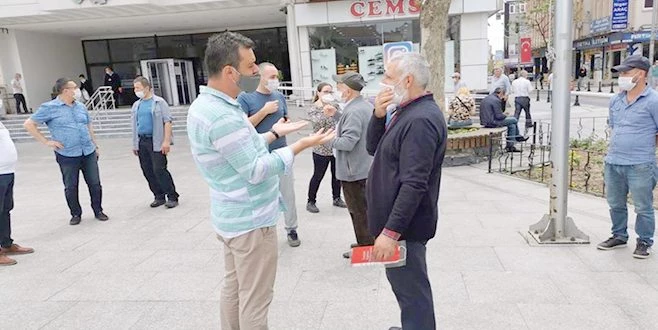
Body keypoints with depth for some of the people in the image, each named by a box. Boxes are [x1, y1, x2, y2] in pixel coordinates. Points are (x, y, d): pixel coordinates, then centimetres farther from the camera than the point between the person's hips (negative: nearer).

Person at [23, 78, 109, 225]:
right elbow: (29, 124, -2)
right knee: (71, 187, 8)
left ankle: (98, 211, 22)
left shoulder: (81, 107, 10)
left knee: (95, 184, 7)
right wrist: (46, 142, -6)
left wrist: (95, 146, 18)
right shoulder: (49, 108, -5)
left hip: (88, 153, 4)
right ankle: (76, 214, 24)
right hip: (67, 156, -4)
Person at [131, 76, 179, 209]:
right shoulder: (136, 105, 16)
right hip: (142, 142, 7)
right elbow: (134, 125, 20)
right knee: (147, 171, 7)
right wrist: (135, 144, 17)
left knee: (159, 170, -9)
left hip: (156, 142, -6)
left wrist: (166, 141, -16)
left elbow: (167, 121, -8)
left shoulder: (159, 102, -3)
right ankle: (159, 197, 18)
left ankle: (172, 197, 1)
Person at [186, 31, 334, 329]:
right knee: (255, 300, 6)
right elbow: (256, 171, -25)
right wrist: (301, 145, -20)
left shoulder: (205, 104, 5)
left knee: (234, 288, 22)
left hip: (232, 216, 10)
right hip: (251, 221, -10)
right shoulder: (222, 116, -27)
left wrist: (275, 133, 11)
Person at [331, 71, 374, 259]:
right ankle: (367, 244, 32)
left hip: (354, 171, -10)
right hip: (366, 167, 10)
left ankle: (366, 247, 15)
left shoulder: (353, 111, -22)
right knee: (365, 208, 20)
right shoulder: (368, 106, 9)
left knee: (359, 211, 3)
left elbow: (348, 142, -28)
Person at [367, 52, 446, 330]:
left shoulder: (420, 120, -22)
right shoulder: (408, 112, 11)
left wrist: (391, 231, -27)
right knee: (406, 284, 24)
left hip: (403, 225, -11)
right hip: (397, 220, 11)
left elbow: (414, 184, -27)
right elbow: (373, 148, 13)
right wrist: (378, 115, -4)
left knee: (411, 289, 1)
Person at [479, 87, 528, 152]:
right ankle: (518, 137, 22)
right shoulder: (496, 100, -15)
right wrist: (505, 116, 4)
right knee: (514, 120, 3)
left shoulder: (485, 99, 15)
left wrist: (503, 115, 19)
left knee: (512, 125, 17)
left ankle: (510, 146, 19)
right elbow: (499, 116, -18)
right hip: (492, 122, -10)